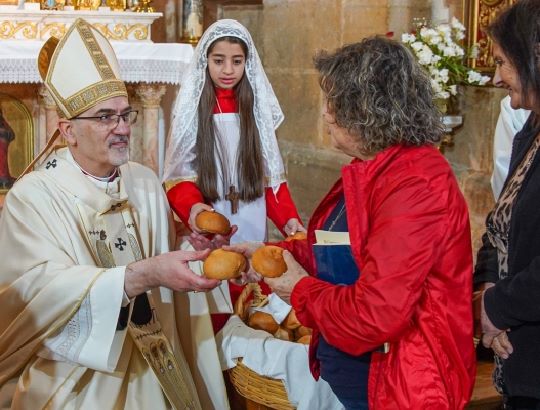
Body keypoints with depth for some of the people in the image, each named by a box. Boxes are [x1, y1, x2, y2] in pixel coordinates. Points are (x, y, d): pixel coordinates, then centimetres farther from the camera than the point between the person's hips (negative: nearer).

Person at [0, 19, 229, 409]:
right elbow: (45, 287, -27)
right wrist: (144, 274, -37)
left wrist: (194, 245, -17)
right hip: (75, 377, -4)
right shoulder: (32, 197, -14)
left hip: (153, 366, 5)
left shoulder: (146, 181, 3)